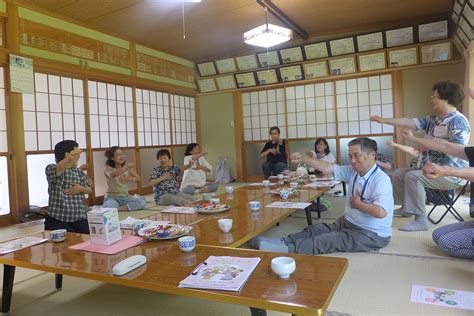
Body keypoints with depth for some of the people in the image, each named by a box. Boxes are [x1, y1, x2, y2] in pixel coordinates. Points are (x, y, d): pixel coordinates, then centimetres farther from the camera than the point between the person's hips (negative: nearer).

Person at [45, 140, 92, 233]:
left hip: (79, 219, 5)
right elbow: (58, 168, -32)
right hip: (57, 220, -5)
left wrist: (81, 189, -6)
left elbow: (89, 190, 19)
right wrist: (69, 158, -54)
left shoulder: (79, 172, 13)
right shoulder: (51, 168, -6)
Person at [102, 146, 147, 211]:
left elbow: (139, 179, -2)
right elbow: (112, 175, -32)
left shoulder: (127, 166, 5)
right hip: (112, 197, -5)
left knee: (142, 201, -26)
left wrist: (130, 179, -26)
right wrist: (125, 168, -50)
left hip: (125, 197, 5)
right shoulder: (108, 167, -6)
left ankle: (116, 209, -23)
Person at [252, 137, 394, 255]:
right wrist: (304, 158, -10)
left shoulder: (381, 179, -24)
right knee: (314, 230, -2)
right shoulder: (353, 171, 0)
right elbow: (327, 168, 0)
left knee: (325, 241, -21)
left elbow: (380, 212, -37)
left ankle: (288, 249, -26)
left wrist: (358, 204, -20)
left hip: (371, 234, -8)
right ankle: (283, 242, -9)